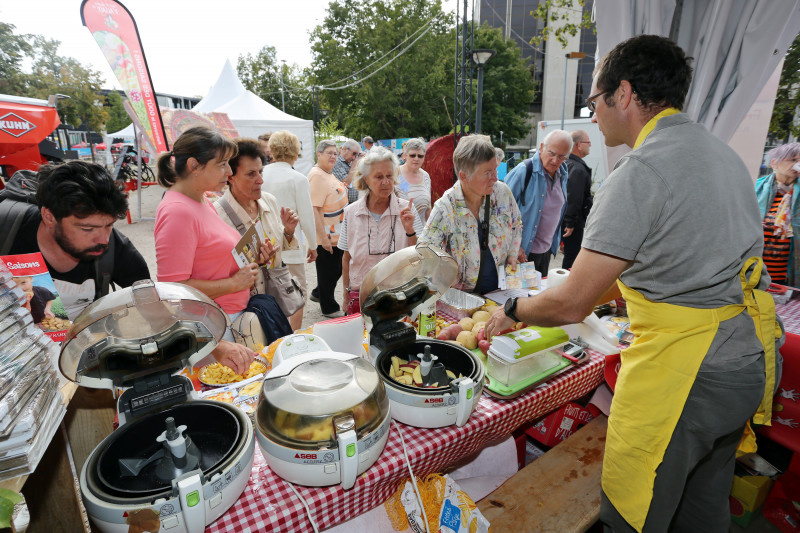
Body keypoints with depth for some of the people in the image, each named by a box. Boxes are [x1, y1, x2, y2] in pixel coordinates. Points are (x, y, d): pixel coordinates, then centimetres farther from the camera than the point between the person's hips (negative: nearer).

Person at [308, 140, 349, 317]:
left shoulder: (328, 174, 13)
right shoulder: (317, 175, -18)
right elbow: (314, 209, -25)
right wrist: (323, 238, -27)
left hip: (336, 235, 10)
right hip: (326, 237, -10)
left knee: (336, 269, 20)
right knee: (327, 272, 5)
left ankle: (317, 294, 40)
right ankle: (329, 308, 21)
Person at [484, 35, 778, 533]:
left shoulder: (640, 173, -20)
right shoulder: (722, 151, 9)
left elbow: (571, 305, -21)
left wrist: (513, 310, -2)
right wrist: (599, 291, 17)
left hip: (683, 370, -9)